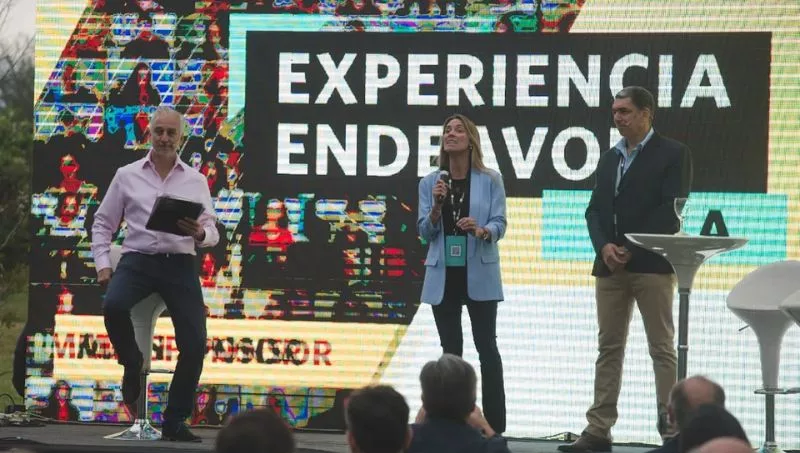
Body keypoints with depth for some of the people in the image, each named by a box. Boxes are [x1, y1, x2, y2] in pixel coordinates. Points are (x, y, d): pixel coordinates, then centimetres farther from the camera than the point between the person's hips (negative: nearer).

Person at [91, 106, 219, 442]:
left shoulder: (196, 181, 11)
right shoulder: (127, 176, 10)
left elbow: (212, 232, 7)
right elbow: (103, 223, 13)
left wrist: (200, 234, -18)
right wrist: (103, 264, -1)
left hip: (179, 265, 1)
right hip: (138, 260, -1)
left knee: (195, 344, -12)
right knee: (114, 306, -33)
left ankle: (175, 421, 2)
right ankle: (132, 364, -3)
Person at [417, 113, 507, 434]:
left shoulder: (490, 181, -2)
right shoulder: (429, 183, 5)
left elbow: (499, 224, -6)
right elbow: (424, 231, 2)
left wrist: (481, 230, -27)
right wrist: (437, 206, -16)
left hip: (479, 275, -3)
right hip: (443, 275, 3)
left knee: (486, 346, -1)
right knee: (451, 349, 6)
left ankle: (494, 423, 0)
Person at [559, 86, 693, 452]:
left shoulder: (672, 154, -1)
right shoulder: (609, 159, 19)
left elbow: (672, 209, -11)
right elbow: (594, 210, 13)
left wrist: (632, 250, -15)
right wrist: (604, 246, -7)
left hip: (651, 263, -6)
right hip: (610, 265, 6)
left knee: (661, 348, -3)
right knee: (609, 348, 5)